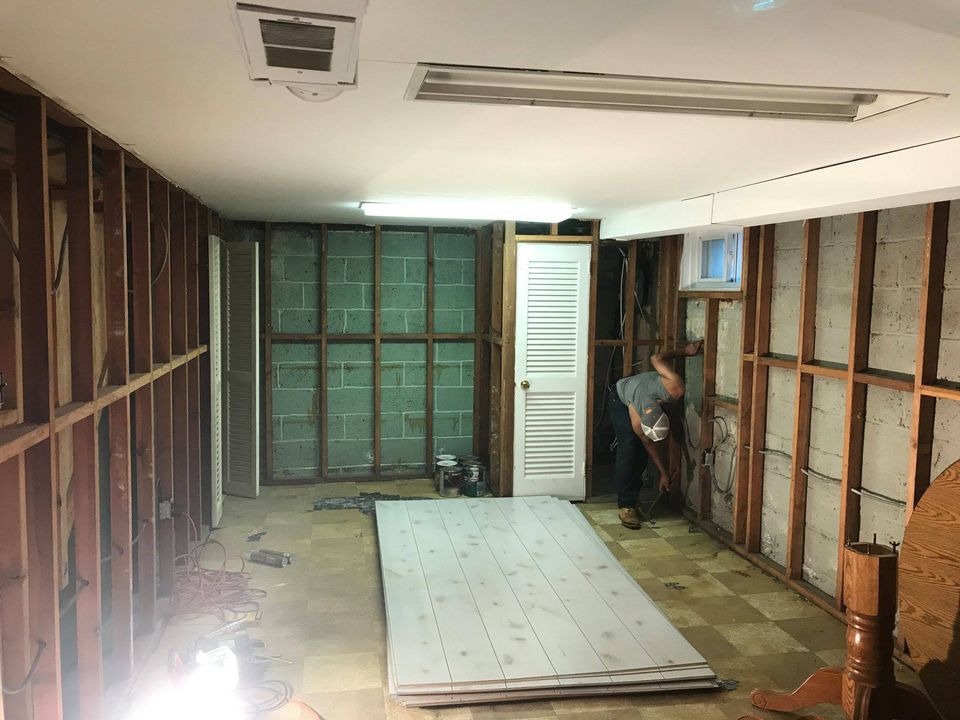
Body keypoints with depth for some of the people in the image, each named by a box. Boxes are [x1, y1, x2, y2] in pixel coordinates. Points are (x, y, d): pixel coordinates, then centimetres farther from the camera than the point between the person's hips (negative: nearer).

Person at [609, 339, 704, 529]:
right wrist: (663, 474, -8)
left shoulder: (675, 389, -41)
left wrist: (685, 351, -13)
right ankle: (625, 505, -14)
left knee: (641, 452, -4)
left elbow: (656, 359, -24)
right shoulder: (637, 421, -40)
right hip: (621, 398, -4)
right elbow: (651, 446, -19)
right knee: (628, 448, -19)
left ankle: (632, 499, 6)